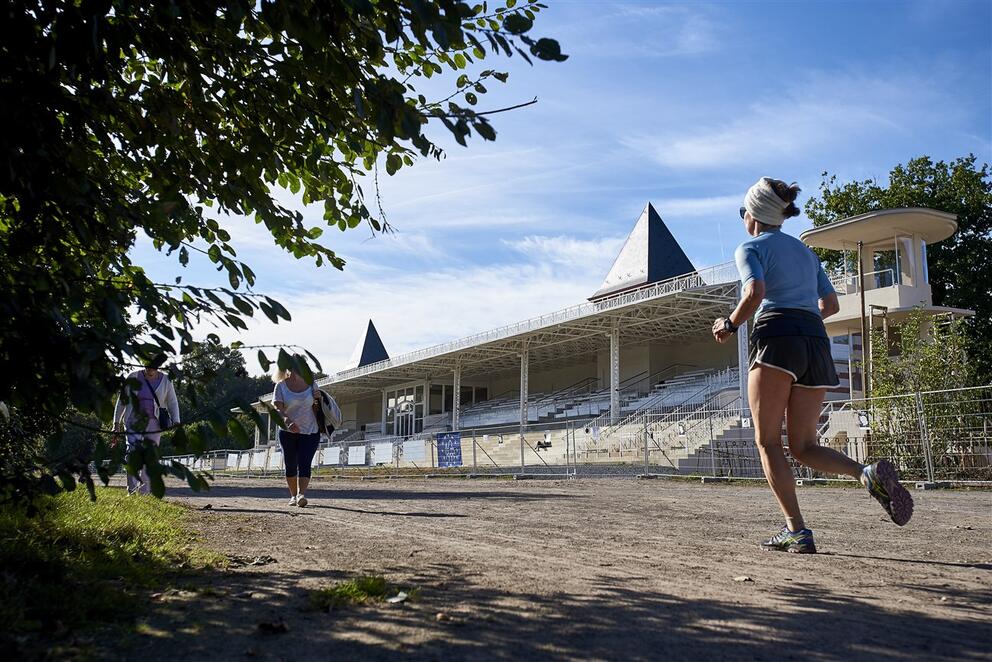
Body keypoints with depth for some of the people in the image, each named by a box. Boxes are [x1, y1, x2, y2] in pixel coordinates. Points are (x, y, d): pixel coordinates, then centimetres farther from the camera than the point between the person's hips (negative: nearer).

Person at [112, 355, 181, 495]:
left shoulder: (166, 381, 4)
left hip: (154, 424, 2)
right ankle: (132, 491, -21)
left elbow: (172, 403, 11)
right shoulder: (134, 377, -1)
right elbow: (122, 400, 7)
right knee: (133, 453, -18)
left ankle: (144, 492, 10)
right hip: (133, 421, -2)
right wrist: (116, 422, 7)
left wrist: (176, 422, -1)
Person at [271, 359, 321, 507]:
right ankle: (293, 495, 20)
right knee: (291, 465, 6)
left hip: (310, 431, 0)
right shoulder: (281, 386, -2)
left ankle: (301, 494, -24)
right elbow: (277, 407, -13)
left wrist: (318, 399, -6)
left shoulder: (310, 384, 6)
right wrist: (287, 420, -32)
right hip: (288, 432, 0)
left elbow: (317, 406, 19)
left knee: (304, 464, -13)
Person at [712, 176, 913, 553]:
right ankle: (869, 474, -19)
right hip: (816, 342, 6)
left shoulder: (751, 247, 6)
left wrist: (730, 325, 2)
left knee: (768, 441, -2)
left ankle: (796, 532, -12)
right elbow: (830, 304, 25)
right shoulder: (805, 251, 26)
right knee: (803, 446, 8)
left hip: (776, 339, -6)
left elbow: (755, 292, -13)